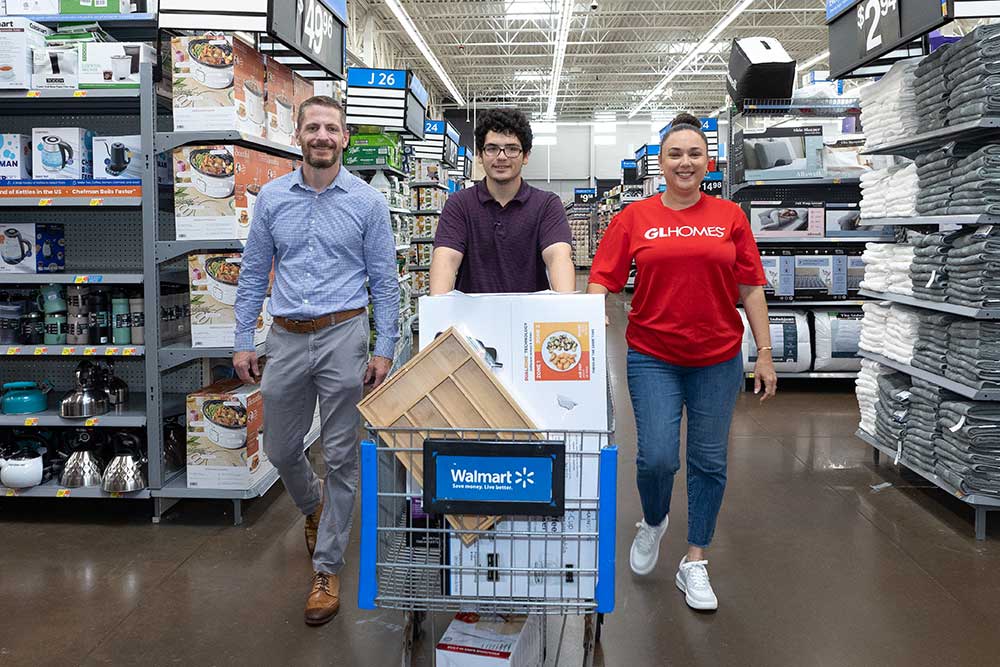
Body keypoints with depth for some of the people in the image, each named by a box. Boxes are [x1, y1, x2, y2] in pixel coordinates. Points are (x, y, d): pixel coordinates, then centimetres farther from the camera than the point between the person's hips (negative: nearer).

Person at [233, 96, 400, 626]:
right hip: (286, 338, 3)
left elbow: (384, 281, -1)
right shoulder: (272, 197, 6)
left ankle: (327, 568, 16)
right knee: (280, 449, 15)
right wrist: (243, 341, 4)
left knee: (340, 458, 2)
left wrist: (384, 349, -6)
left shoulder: (367, 202, -1)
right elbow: (253, 274, 9)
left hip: (342, 337, -3)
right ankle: (313, 508, 47)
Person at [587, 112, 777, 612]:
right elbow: (602, 279, -1)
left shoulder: (730, 217, 3)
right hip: (652, 357, -1)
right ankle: (653, 523, 28)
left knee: (709, 461, 8)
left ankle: (694, 564, 25)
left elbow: (750, 288, 4)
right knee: (657, 457, -7)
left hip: (718, 358, 1)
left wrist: (764, 353, 2)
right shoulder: (635, 218, 1)